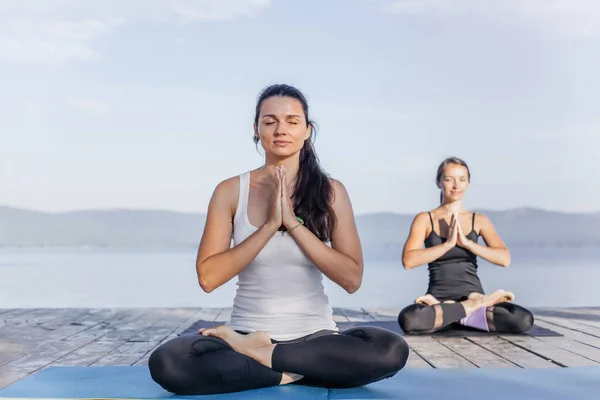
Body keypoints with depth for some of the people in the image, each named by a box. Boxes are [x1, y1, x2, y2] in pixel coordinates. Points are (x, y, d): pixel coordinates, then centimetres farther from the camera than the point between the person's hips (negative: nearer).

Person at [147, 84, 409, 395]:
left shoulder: (330, 191, 0)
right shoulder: (231, 191, 0)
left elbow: (352, 279, -9)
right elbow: (208, 277, -10)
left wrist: (294, 223, -16)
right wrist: (270, 225, -17)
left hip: (314, 337, 1)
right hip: (247, 332, -1)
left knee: (392, 351, -29)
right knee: (165, 363, -29)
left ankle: (256, 354, -12)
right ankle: (289, 371, -12)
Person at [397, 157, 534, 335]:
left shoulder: (479, 220, 9)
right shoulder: (425, 219, 4)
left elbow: (505, 259, -4)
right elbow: (408, 261, -10)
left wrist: (466, 242, -15)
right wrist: (447, 243, -17)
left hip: (473, 294, 2)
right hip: (439, 297, -1)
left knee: (524, 319, -26)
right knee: (408, 320, -36)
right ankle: (473, 307, -15)